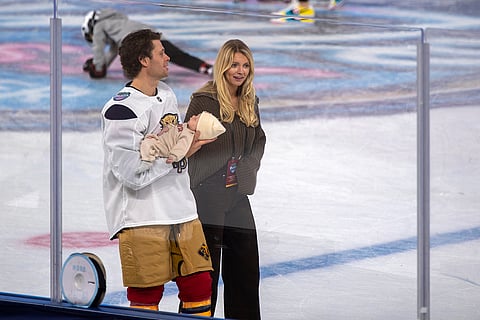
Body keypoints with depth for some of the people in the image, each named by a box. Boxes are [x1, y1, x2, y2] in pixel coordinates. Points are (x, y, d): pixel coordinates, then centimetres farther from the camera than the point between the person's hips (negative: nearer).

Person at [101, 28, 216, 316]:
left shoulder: (167, 95, 12)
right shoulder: (120, 110, -17)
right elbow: (133, 172, -22)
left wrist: (190, 133, 5)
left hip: (181, 212, 8)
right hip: (141, 217, -8)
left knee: (199, 283, 9)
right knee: (147, 293, -1)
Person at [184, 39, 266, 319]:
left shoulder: (249, 102, 10)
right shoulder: (204, 101, -12)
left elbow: (259, 141, 20)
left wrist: (247, 168, 6)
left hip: (238, 194, 7)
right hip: (208, 194, -7)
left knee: (246, 266, 12)